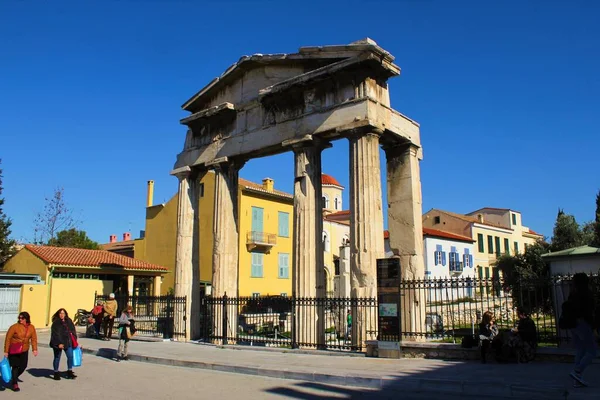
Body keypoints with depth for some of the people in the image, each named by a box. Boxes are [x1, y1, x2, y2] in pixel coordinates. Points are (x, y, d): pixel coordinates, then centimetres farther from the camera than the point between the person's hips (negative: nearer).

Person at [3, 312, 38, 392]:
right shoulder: (14, 327, -15)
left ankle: (15, 377, 35)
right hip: (13, 351, -4)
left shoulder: (31, 328, -4)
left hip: (24, 351, 4)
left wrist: (35, 349, -9)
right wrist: (6, 351, -11)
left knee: (23, 366, 6)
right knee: (15, 366, -1)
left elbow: (33, 339, 0)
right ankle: (15, 384, 13)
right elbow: (8, 339, -11)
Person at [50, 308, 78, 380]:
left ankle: (69, 372, 17)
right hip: (58, 343, -5)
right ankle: (56, 373, 21)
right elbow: (55, 334, -17)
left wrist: (74, 341, 10)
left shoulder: (69, 321, 7)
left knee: (70, 356, 4)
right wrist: (59, 343, -23)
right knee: (57, 358, 8)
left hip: (68, 342, 5)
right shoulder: (56, 323, -11)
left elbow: (73, 331, 13)